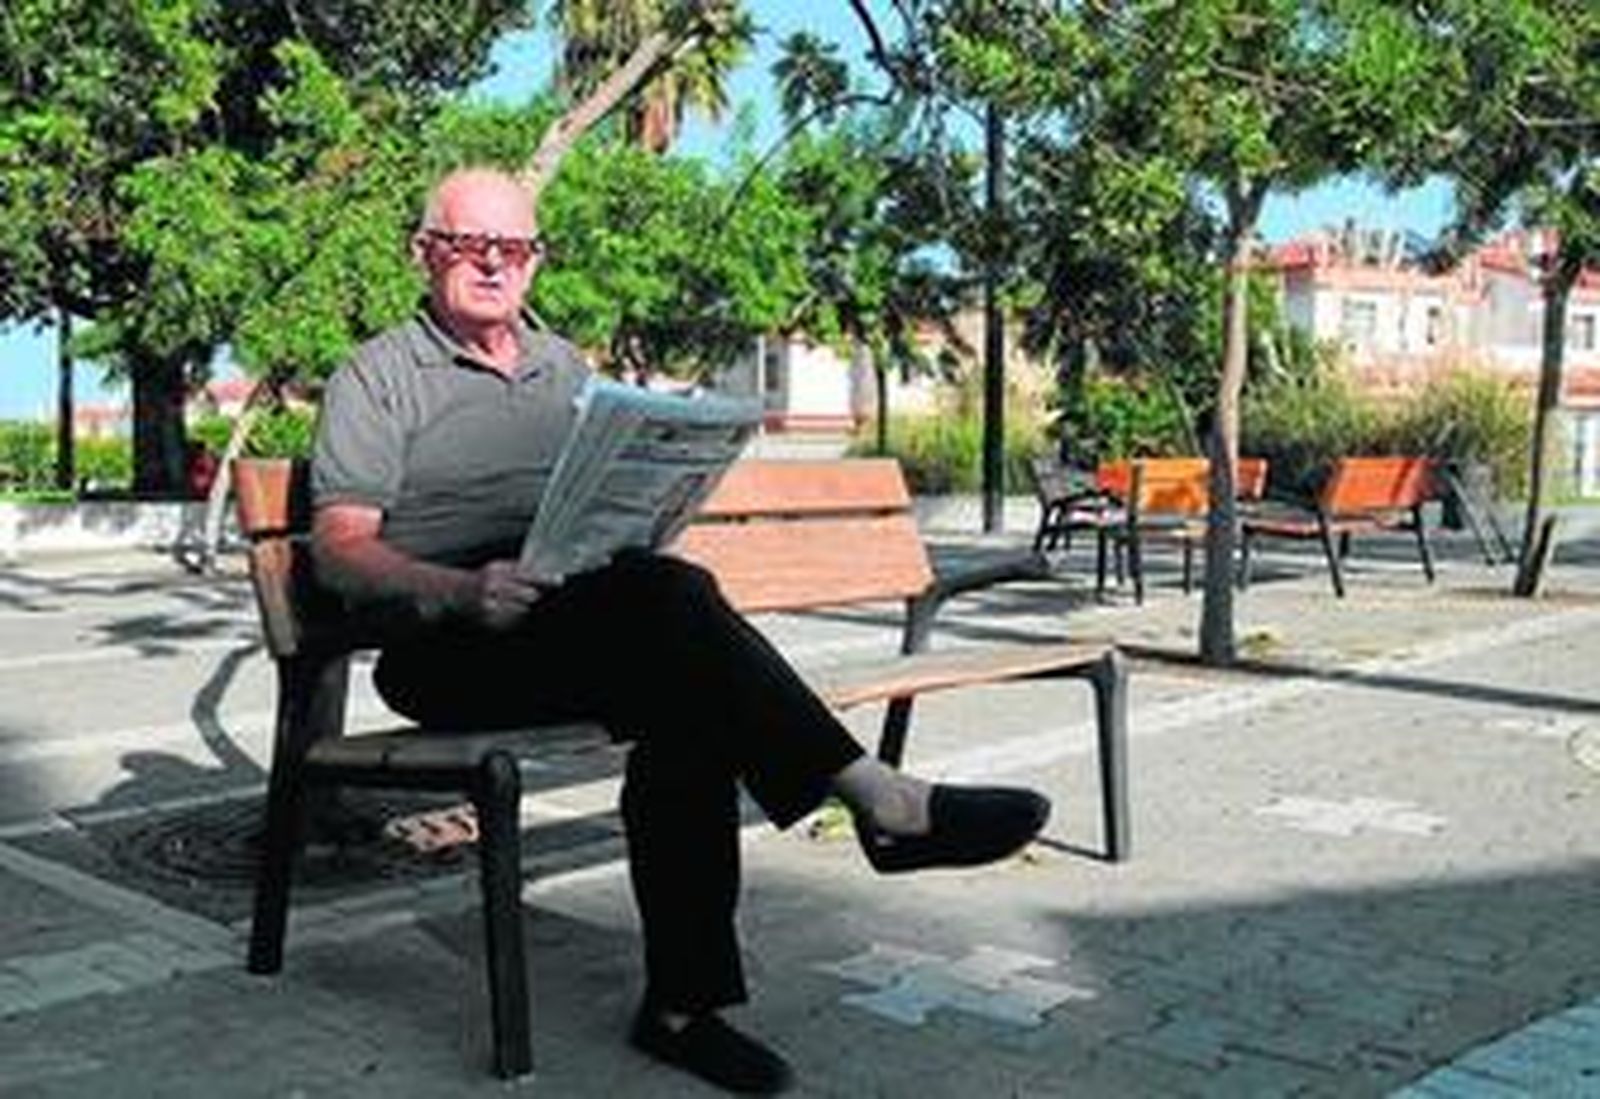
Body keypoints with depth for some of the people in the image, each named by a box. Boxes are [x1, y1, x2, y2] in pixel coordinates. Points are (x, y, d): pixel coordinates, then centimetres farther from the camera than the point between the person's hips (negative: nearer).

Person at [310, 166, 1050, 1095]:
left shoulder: (564, 366, 25)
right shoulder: (379, 376, 7)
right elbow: (340, 550, -4)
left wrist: (643, 524, -2)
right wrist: (464, 590, -23)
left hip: (591, 629, 5)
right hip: (448, 653, -5)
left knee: (692, 710, -29)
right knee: (668, 593, -32)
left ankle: (684, 1002, -24)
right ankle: (880, 802, -30)